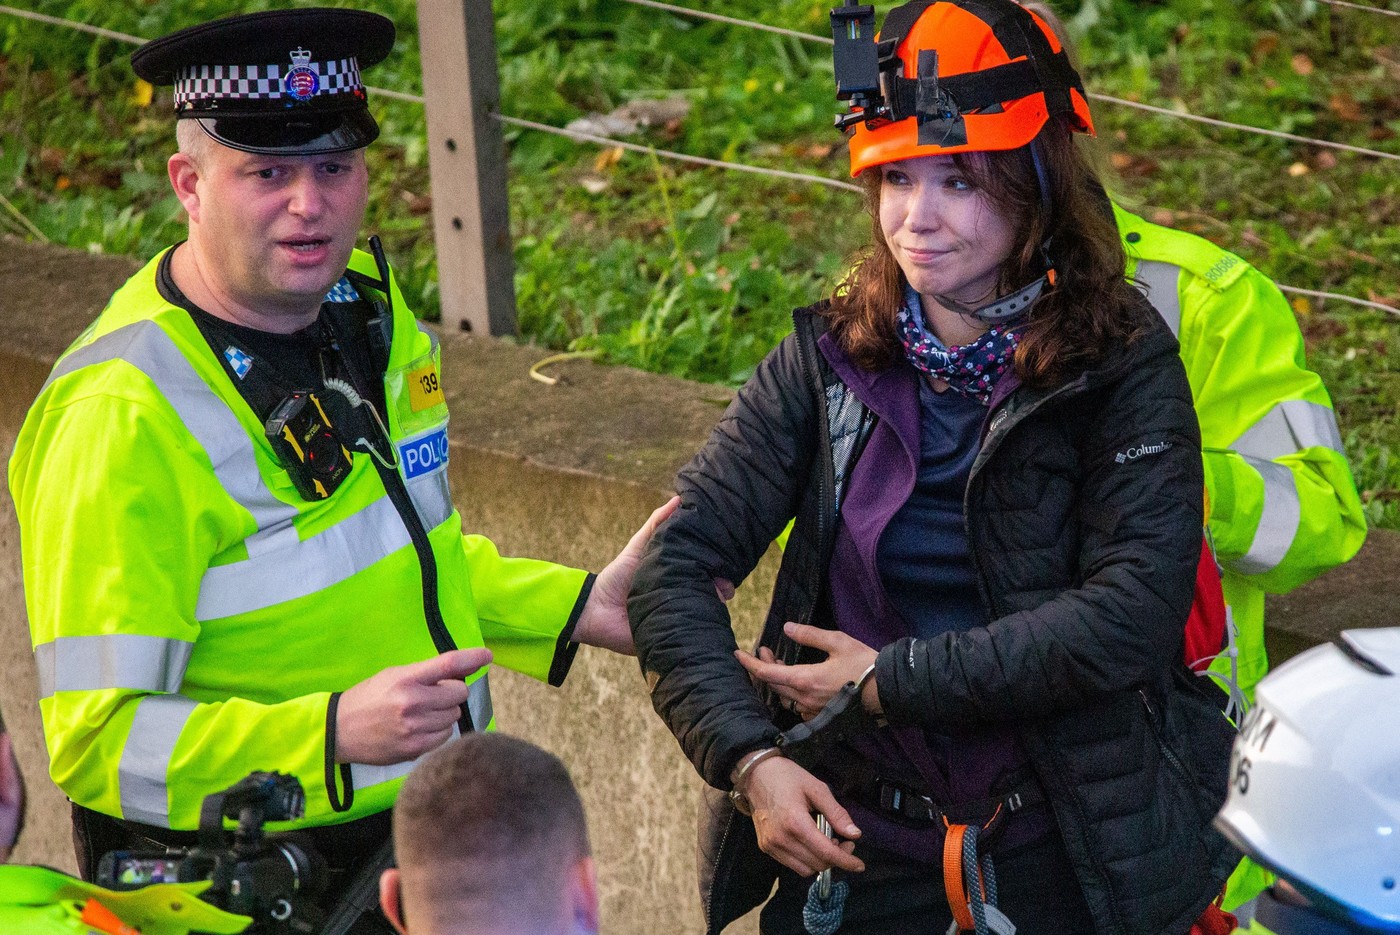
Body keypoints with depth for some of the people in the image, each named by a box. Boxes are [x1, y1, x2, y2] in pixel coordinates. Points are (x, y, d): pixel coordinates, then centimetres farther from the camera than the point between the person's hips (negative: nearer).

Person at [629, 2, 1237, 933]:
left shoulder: (1122, 368, -11)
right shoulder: (831, 358, -4)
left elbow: (1134, 615, -21)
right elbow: (678, 560, -9)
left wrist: (893, 682, -20)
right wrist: (749, 759, -23)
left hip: (1069, 849, -2)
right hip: (854, 832, 2)